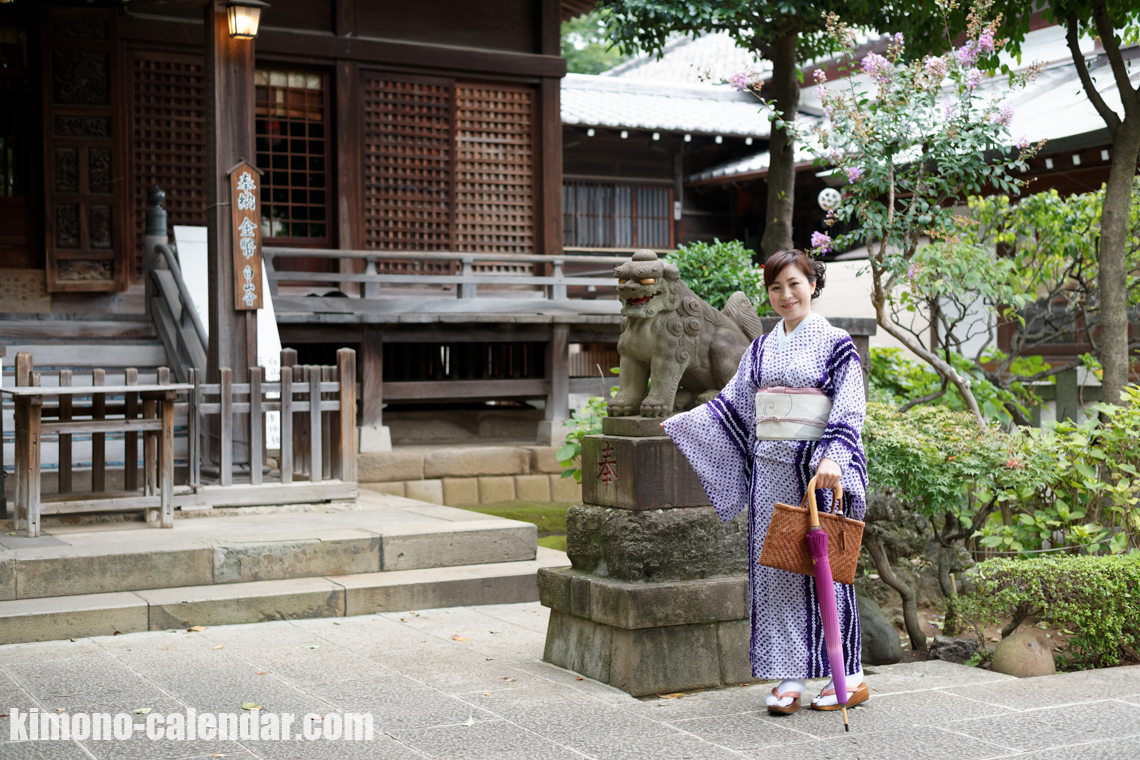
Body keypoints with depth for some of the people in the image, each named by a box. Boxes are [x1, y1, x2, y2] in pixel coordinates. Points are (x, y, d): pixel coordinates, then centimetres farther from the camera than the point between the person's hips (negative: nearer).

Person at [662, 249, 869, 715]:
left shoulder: (835, 344, -2)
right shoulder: (761, 349, 13)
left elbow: (849, 411, -10)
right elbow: (733, 404, 18)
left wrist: (832, 458, -24)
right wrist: (679, 423, 16)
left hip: (816, 471, -5)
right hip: (769, 472, 5)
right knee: (774, 570, 3)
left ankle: (850, 676, 9)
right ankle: (789, 678, 9)